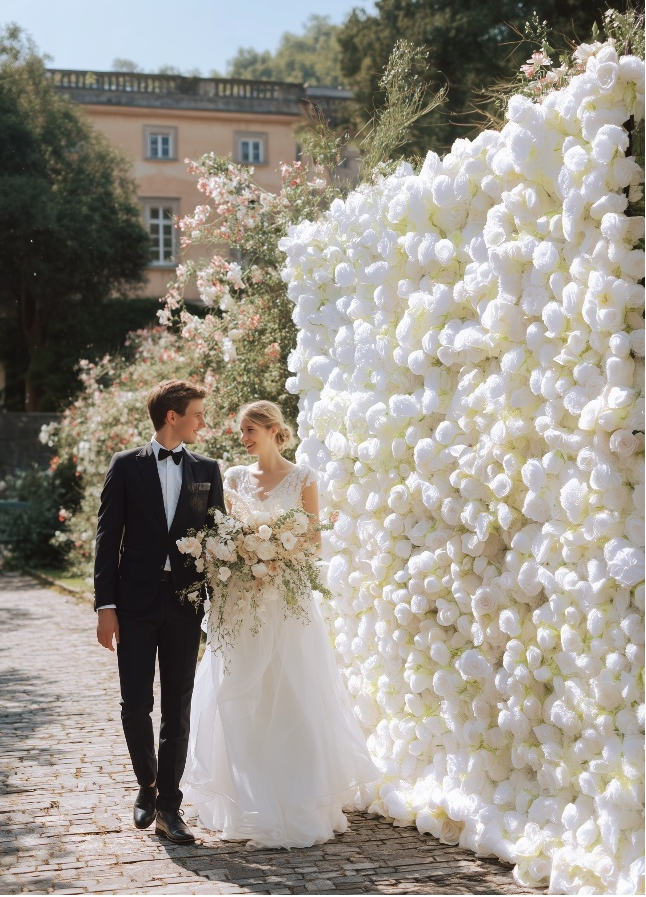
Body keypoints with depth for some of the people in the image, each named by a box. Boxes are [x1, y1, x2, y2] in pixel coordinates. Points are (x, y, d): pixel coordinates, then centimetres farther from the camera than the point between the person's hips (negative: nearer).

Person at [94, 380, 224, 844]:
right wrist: (105, 605, -7)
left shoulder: (207, 470, 8)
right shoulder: (126, 466, 2)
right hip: (135, 602, -2)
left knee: (178, 709, 3)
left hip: (185, 602, 2)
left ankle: (169, 806, 10)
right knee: (136, 705, -1)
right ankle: (148, 784, 24)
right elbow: (108, 538, 0)